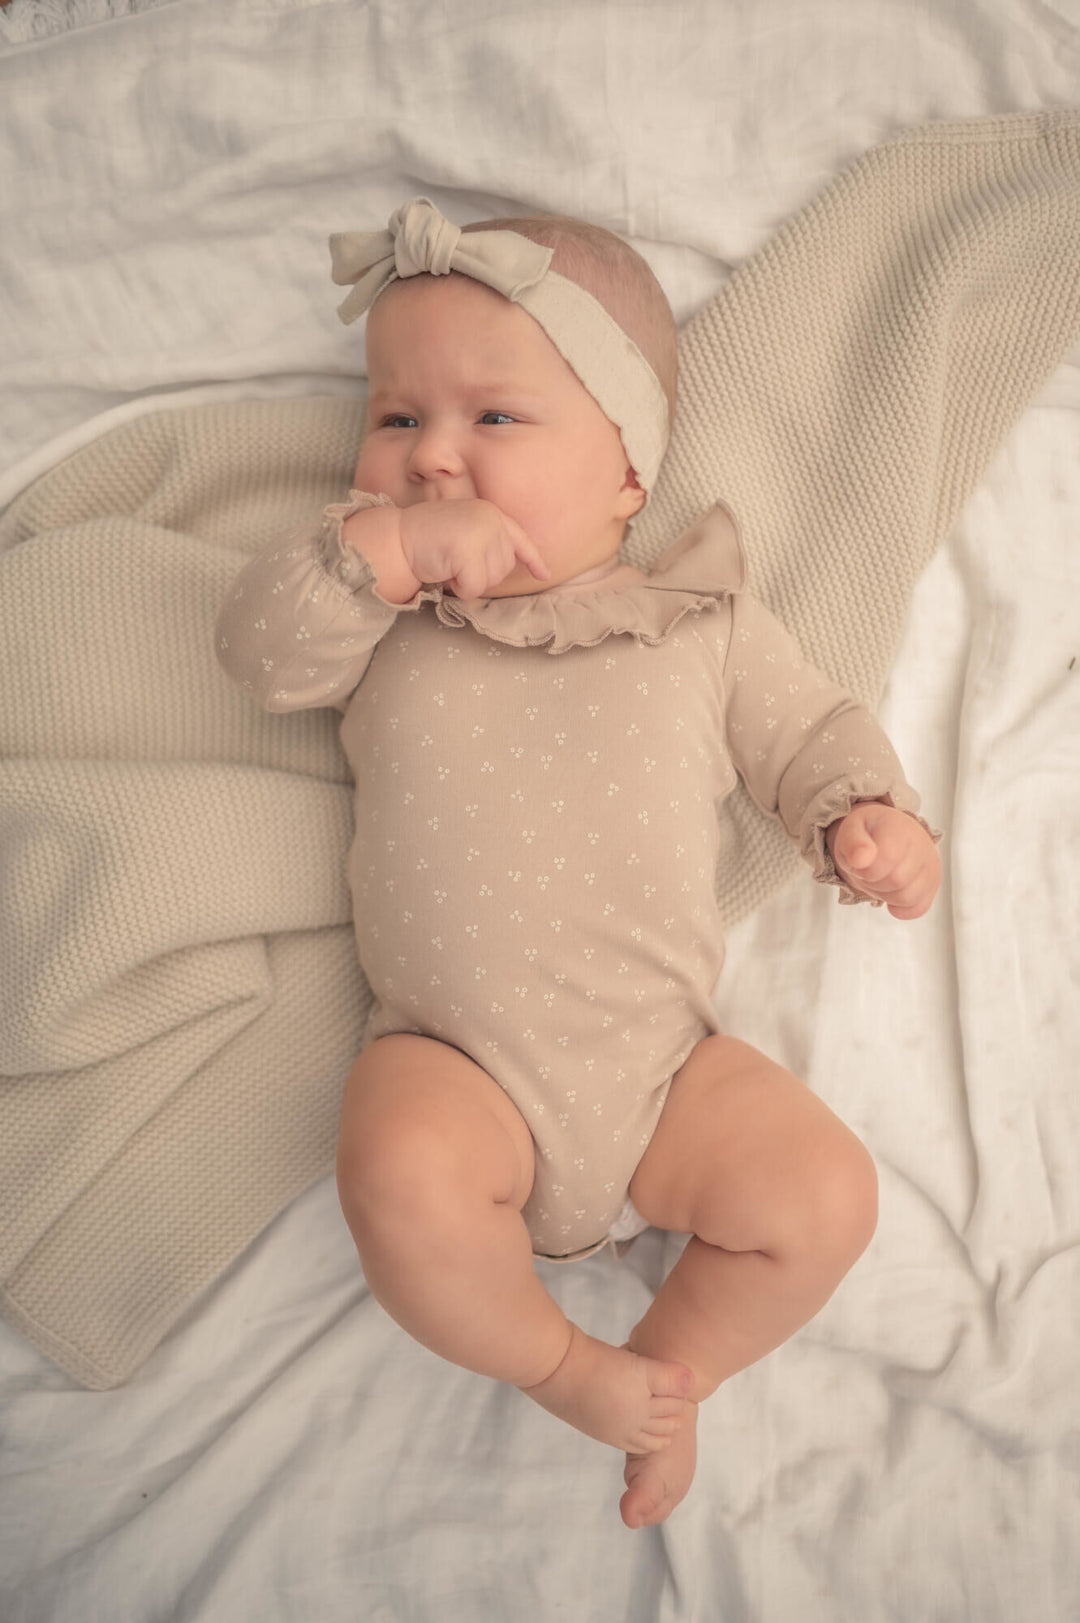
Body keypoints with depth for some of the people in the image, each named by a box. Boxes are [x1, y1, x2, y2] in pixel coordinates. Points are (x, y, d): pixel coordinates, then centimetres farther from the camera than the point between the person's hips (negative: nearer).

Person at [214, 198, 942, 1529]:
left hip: (665, 1062, 2)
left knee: (826, 1196, -13)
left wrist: (869, 816, -9)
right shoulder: (385, 613, 5)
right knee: (402, 1171, -31)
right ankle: (558, 1365, 0)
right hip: (455, 1060, -1)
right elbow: (261, 647, -8)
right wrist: (385, 549, -22)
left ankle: (670, 1367, 15)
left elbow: (807, 729, 11)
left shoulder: (702, 619, 5)